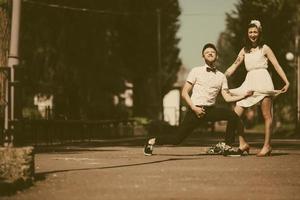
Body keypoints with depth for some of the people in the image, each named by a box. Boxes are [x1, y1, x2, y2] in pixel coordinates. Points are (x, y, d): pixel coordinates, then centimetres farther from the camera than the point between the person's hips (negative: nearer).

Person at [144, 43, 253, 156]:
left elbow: (227, 97, 7)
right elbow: (184, 93, -3)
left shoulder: (221, 76, 10)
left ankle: (228, 148, -10)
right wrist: (194, 108, -14)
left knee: (232, 115, -22)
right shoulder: (196, 71, 0)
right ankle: (152, 140, 20)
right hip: (195, 110, -3)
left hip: (210, 110, 3)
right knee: (177, 139, -7)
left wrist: (244, 96, -7)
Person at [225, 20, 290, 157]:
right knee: (235, 114, -6)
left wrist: (286, 82, -6)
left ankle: (267, 146, -2)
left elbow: (276, 65, 3)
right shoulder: (244, 50, 19)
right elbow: (233, 67, 17)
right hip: (249, 82, 5)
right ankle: (243, 143, -1)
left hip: (263, 81, -5)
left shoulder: (264, 48, 7)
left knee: (266, 115, -5)